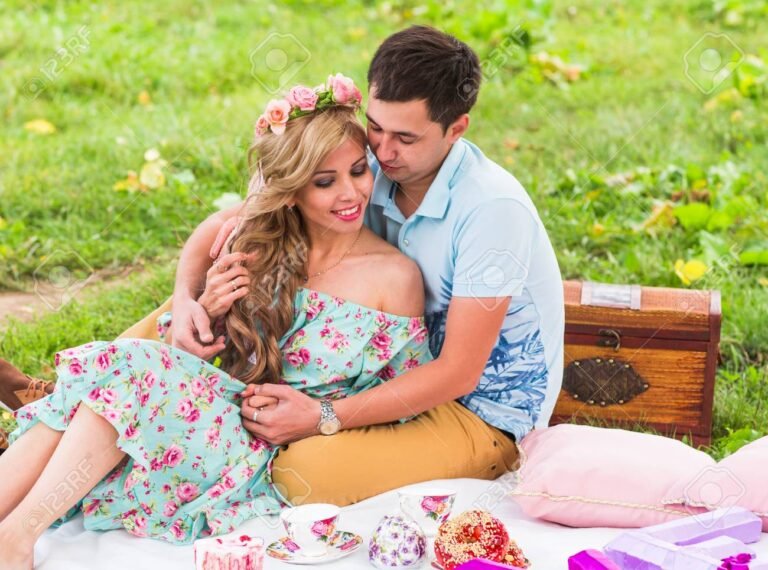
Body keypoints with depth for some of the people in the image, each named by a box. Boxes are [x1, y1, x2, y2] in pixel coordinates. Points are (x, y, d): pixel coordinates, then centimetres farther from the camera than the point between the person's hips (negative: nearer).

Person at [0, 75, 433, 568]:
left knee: (124, 373, -28)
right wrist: (206, 310, -8)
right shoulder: (259, 246, 7)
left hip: (275, 454, -5)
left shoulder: (396, 277, -5)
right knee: (109, 365, -27)